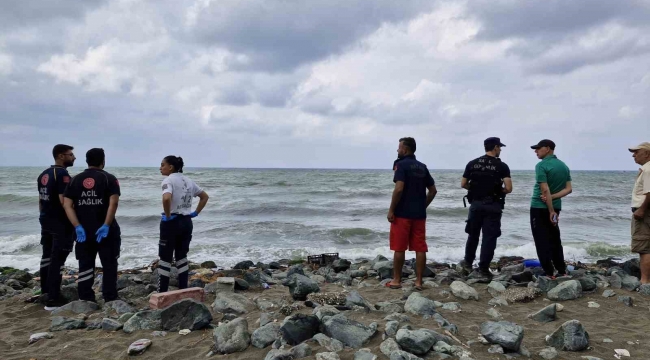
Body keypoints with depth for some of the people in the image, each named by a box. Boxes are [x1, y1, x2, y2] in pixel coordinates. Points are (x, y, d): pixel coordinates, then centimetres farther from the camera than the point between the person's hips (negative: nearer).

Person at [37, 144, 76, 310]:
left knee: (47, 256, 20)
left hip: (46, 221, 10)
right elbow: (64, 201, -24)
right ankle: (53, 299, -5)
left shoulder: (44, 174, 11)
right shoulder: (62, 174, -18)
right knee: (57, 259, -7)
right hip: (60, 223, -10)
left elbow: (41, 200, 17)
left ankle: (45, 291, 34)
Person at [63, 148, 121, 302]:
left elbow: (67, 205, -1)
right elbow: (113, 203, -17)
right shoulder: (109, 178, -4)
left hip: (83, 231, 4)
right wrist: (106, 226, -16)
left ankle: (85, 301, 15)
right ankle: (110, 300, 7)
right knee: (109, 266, 6)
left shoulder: (75, 180, 7)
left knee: (85, 267, 12)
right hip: (105, 231, -3)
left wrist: (78, 227, -5)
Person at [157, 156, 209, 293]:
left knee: (165, 258, 4)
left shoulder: (168, 180, -12)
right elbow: (205, 196, 19)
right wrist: (196, 213, 15)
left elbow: (166, 198, -32)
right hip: (186, 222, 7)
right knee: (181, 256, 15)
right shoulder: (188, 180, 11)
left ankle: (162, 293, 8)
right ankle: (183, 290, 18)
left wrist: (167, 215, -18)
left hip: (172, 223, -7)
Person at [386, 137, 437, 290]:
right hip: (419, 214, 6)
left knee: (399, 248, 3)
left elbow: (399, 189, -19)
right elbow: (433, 190, 13)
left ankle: (396, 280, 11)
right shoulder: (422, 167, 12)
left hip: (402, 213, -6)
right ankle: (418, 281, 9)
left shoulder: (401, 164, -9)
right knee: (420, 248, 6)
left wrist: (391, 210, -13)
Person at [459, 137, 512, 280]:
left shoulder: (472, 164, 4)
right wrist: (498, 191, 7)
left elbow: (463, 184, 5)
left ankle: (467, 263, 26)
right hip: (493, 206, -4)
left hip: (475, 204, 4)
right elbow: (508, 188, -13)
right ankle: (483, 270, 5)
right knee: (489, 238, 3)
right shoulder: (502, 166, -6)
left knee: (473, 235, 19)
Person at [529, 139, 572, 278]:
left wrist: (551, 211, -20)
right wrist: (552, 198, -8)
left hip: (540, 207, -7)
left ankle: (549, 273, -1)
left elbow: (545, 190, -21)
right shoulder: (564, 166, 8)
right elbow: (568, 189, 1)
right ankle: (562, 271, 18)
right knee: (555, 240, 16)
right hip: (556, 206, 7)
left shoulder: (541, 165, -15)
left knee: (542, 241, -1)